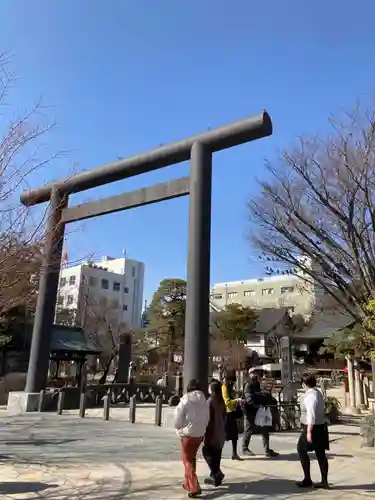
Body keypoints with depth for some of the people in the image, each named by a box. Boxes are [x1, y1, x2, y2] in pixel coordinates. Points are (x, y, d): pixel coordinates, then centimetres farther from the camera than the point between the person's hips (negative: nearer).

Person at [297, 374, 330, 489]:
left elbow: (311, 415, -25)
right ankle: (324, 481, 15)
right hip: (321, 426, 9)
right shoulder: (318, 393, 10)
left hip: (313, 427, -9)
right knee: (320, 453, 11)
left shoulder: (310, 395, -20)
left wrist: (309, 431, -25)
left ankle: (307, 480, 7)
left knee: (301, 450, 3)